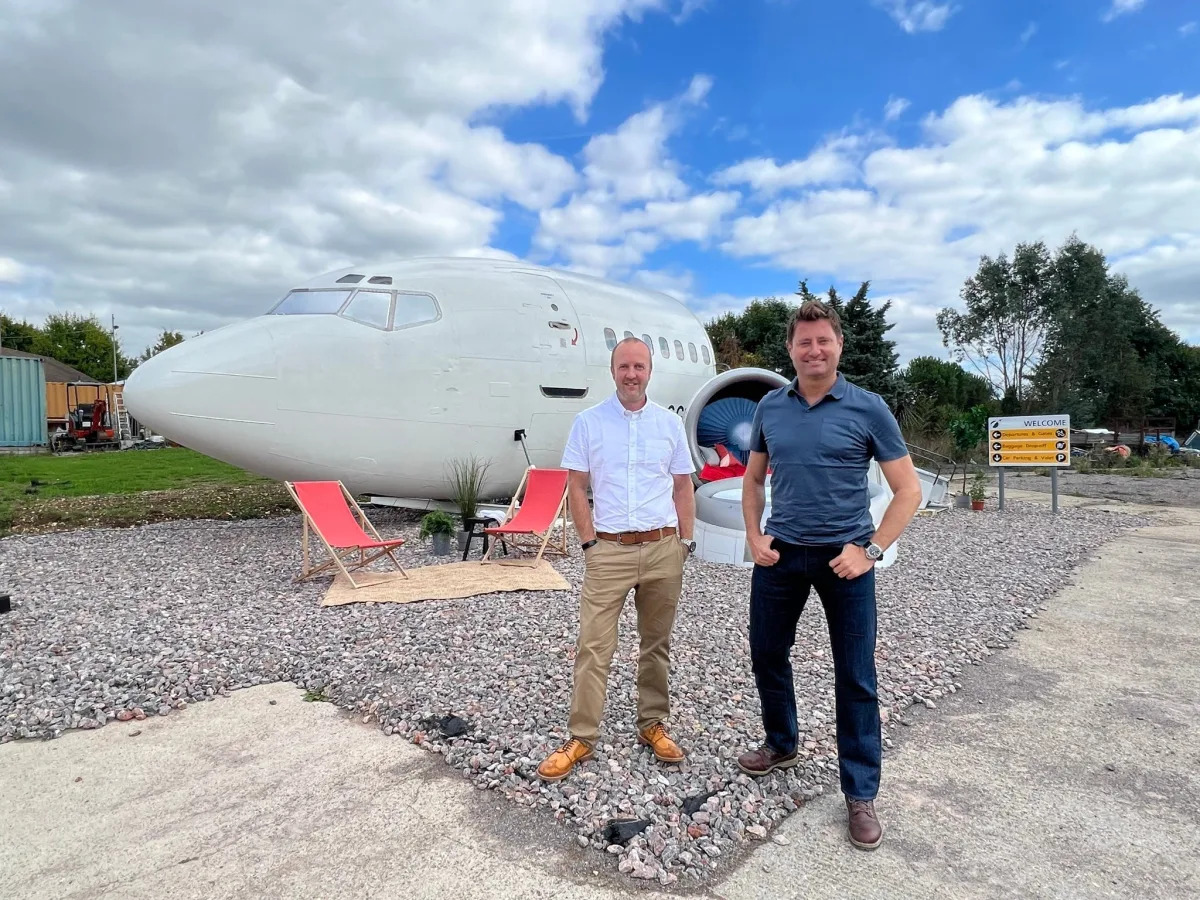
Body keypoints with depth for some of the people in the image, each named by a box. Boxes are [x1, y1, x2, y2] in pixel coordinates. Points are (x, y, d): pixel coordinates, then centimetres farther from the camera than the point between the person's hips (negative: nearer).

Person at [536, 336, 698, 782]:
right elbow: (576, 487, 1)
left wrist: (686, 541, 5)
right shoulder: (588, 421, 1)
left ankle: (652, 725, 28)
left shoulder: (670, 423, 6)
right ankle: (580, 739, 10)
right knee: (593, 646, -1)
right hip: (609, 549, -2)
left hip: (663, 548, 2)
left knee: (657, 643, 12)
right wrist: (589, 541, -5)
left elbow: (683, 487, 10)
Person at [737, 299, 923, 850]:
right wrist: (753, 536, 2)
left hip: (844, 557, -3)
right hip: (780, 553, 4)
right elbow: (753, 479, 15)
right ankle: (781, 746, 41)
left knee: (855, 676, 4)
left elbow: (908, 489, -4)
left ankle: (860, 794, 21)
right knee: (767, 654, 15)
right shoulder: (770, 408, 4)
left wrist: (871, 550, -12)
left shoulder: (867, 409, -6)